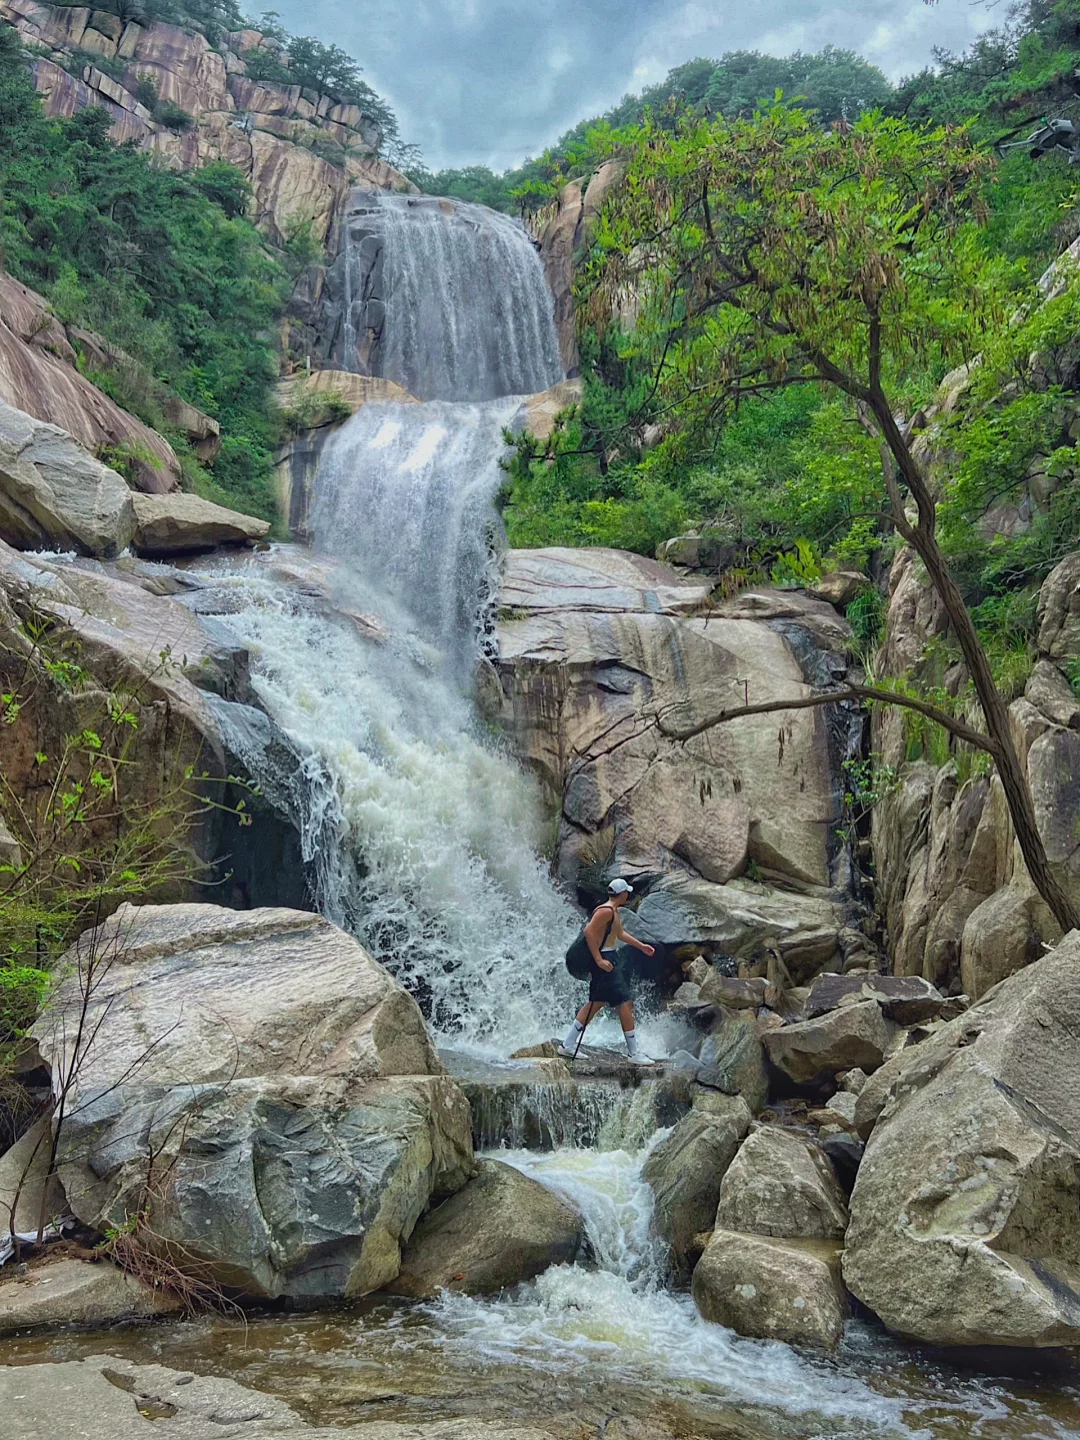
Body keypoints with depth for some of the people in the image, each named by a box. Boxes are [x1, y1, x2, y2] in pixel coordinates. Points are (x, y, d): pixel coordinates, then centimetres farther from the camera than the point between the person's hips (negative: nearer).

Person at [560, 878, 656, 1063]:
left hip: (609, 958, 11)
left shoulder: (614, 911, 15)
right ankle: (634, 1053, 0)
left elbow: (620, 934, 30)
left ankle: (568, 1044, 18)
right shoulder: (606, 911, -17)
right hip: (604, 960, -11)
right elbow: (589, 931, -25)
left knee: (596, 1003, 14)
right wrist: (599, 960, -26)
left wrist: (641, 946, 30)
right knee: (625, 1003, -6)